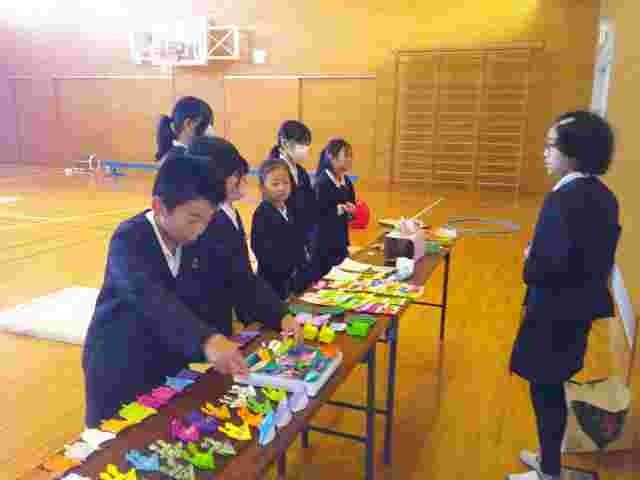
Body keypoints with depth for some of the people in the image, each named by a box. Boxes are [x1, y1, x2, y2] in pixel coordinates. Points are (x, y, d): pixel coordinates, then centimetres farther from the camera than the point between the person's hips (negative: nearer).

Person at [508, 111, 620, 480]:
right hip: (587, 306, 9)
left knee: (546, 389, 8)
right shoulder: (604, 196, 4)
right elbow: (598, 255, 11)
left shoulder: (563, 199, -24)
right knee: (562, 387, 22)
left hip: (558, 313, -9)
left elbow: (548, 266, -28)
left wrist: (529, 259, -7)